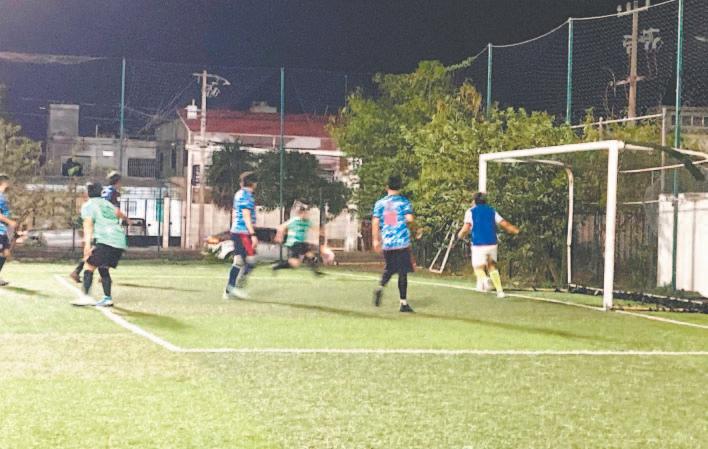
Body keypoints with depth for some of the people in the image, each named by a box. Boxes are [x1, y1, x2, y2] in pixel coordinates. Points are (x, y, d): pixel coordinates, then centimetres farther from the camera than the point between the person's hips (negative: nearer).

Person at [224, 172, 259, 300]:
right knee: (251, 260, -7)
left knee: (238, 261, 9)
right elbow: (246, 216, -18)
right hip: (244, 232, -10)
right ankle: (237, 286, -9)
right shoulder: (247, 195, -12)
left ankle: (229, 290, 7)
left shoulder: (238, 194, 17)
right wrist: (253, 235, -20)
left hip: (236, 231, 10)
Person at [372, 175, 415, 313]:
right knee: (402, 272, 1)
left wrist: (375, 240, 6)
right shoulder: (404, 201, -2)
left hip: (386, 242, 3)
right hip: (402, 242, -3)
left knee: (389, 269, 21)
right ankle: (403, 303, 0)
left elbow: (375, 222, 0)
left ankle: (380, 288, -4)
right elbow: (409, 219, -11)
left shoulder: (380, 203, 5)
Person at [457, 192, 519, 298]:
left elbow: (466, 228, -9)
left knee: (479, 267, 4)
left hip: (478, 244, -4)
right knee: (492, 266, 19)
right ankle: (499, 290, 9)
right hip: (492, 244, 4)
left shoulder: (471, 211, 2)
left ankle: (483, 279, -30)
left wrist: (460, 235, 11)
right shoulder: (492, 211, 12)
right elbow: (504, 224, 8)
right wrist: (516, 230, 23)